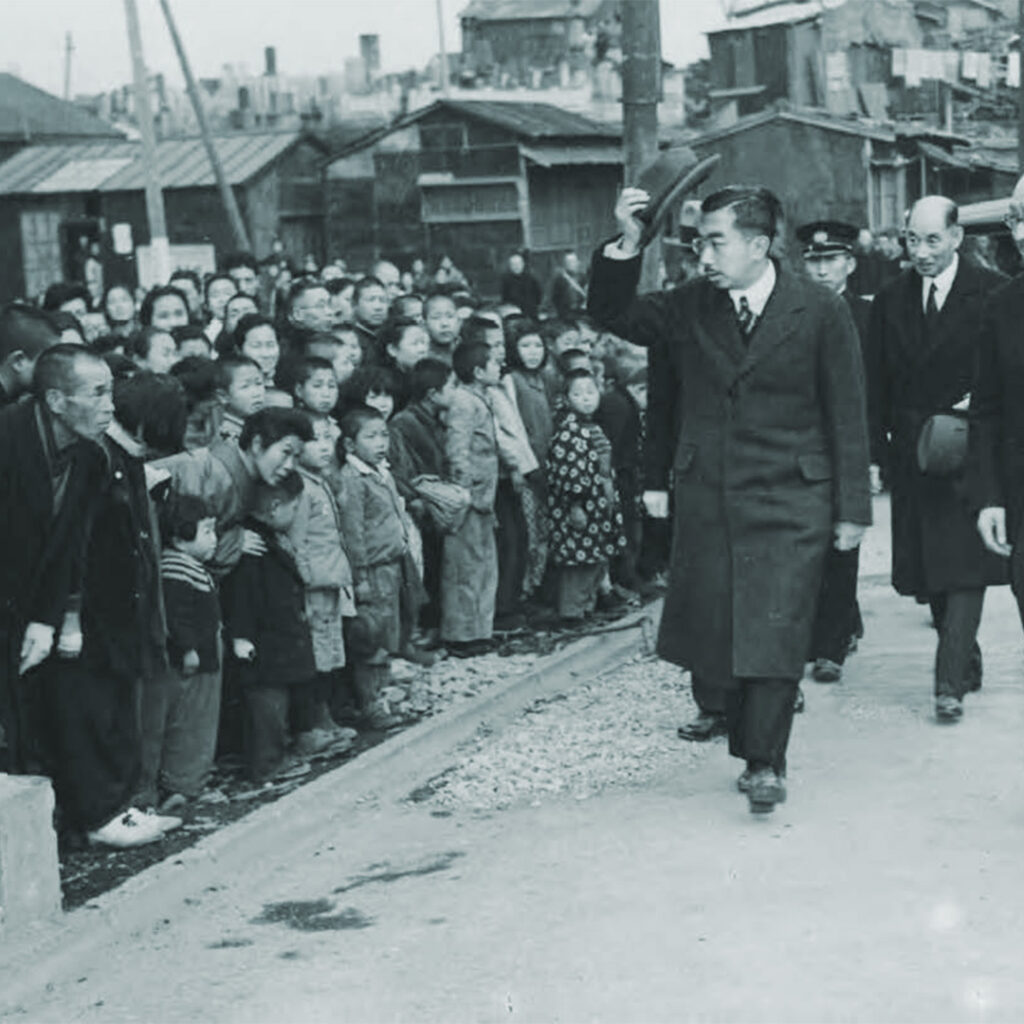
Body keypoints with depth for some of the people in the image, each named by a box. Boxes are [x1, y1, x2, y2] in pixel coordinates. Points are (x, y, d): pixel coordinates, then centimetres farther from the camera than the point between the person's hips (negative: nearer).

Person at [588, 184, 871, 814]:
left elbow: (848, 415, 0)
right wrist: (626, 246, -11)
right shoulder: (687, 307, 5)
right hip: (708, 497, 3)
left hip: (791, 501, -3)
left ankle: (765, 762, 1)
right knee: (720, 632, 5)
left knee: (776, 630, -7)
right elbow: (611, 315, 6)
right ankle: (753, 749, 20)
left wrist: (853, 507, -1)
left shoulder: (822, 313, -3)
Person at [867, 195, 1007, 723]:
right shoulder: (889, 299, 9)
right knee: (927, 570, 8)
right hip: (911, 455, 4)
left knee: (965, 565, -9)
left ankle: (949, 683, -11)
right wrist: (876, 451, 5)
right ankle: (967, 664, 24)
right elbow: (876, 384, 10)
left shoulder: (993, 292, -4)